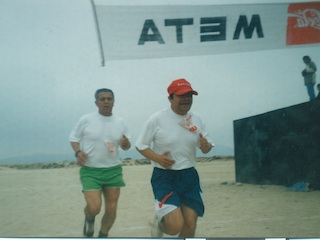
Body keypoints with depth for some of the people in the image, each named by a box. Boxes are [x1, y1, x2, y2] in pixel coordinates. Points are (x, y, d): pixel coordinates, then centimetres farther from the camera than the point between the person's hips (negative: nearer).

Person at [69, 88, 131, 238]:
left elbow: (126, 145, 12)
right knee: (94, 207, -17)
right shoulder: (86, 120, -6)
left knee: (111, 210, 5)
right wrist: (78, 152, -15)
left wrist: (126, 144, -12)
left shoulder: (120, 122, 3)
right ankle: (89, 220, 20)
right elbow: (73, 138, 4)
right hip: (90, 171, -3)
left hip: (113, 170, 4)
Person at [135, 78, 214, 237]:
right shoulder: (157, 119, -10)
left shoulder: (196, 120, 3)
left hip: (189, 176, 5)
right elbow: (140, 145, -4)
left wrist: (206, 146, -13)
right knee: (175, 225, -18)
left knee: (190, 223, 3)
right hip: (164, 176, -5)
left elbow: (207, 145, 12)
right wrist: (157, 158, -22)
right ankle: (159, 223, 19)